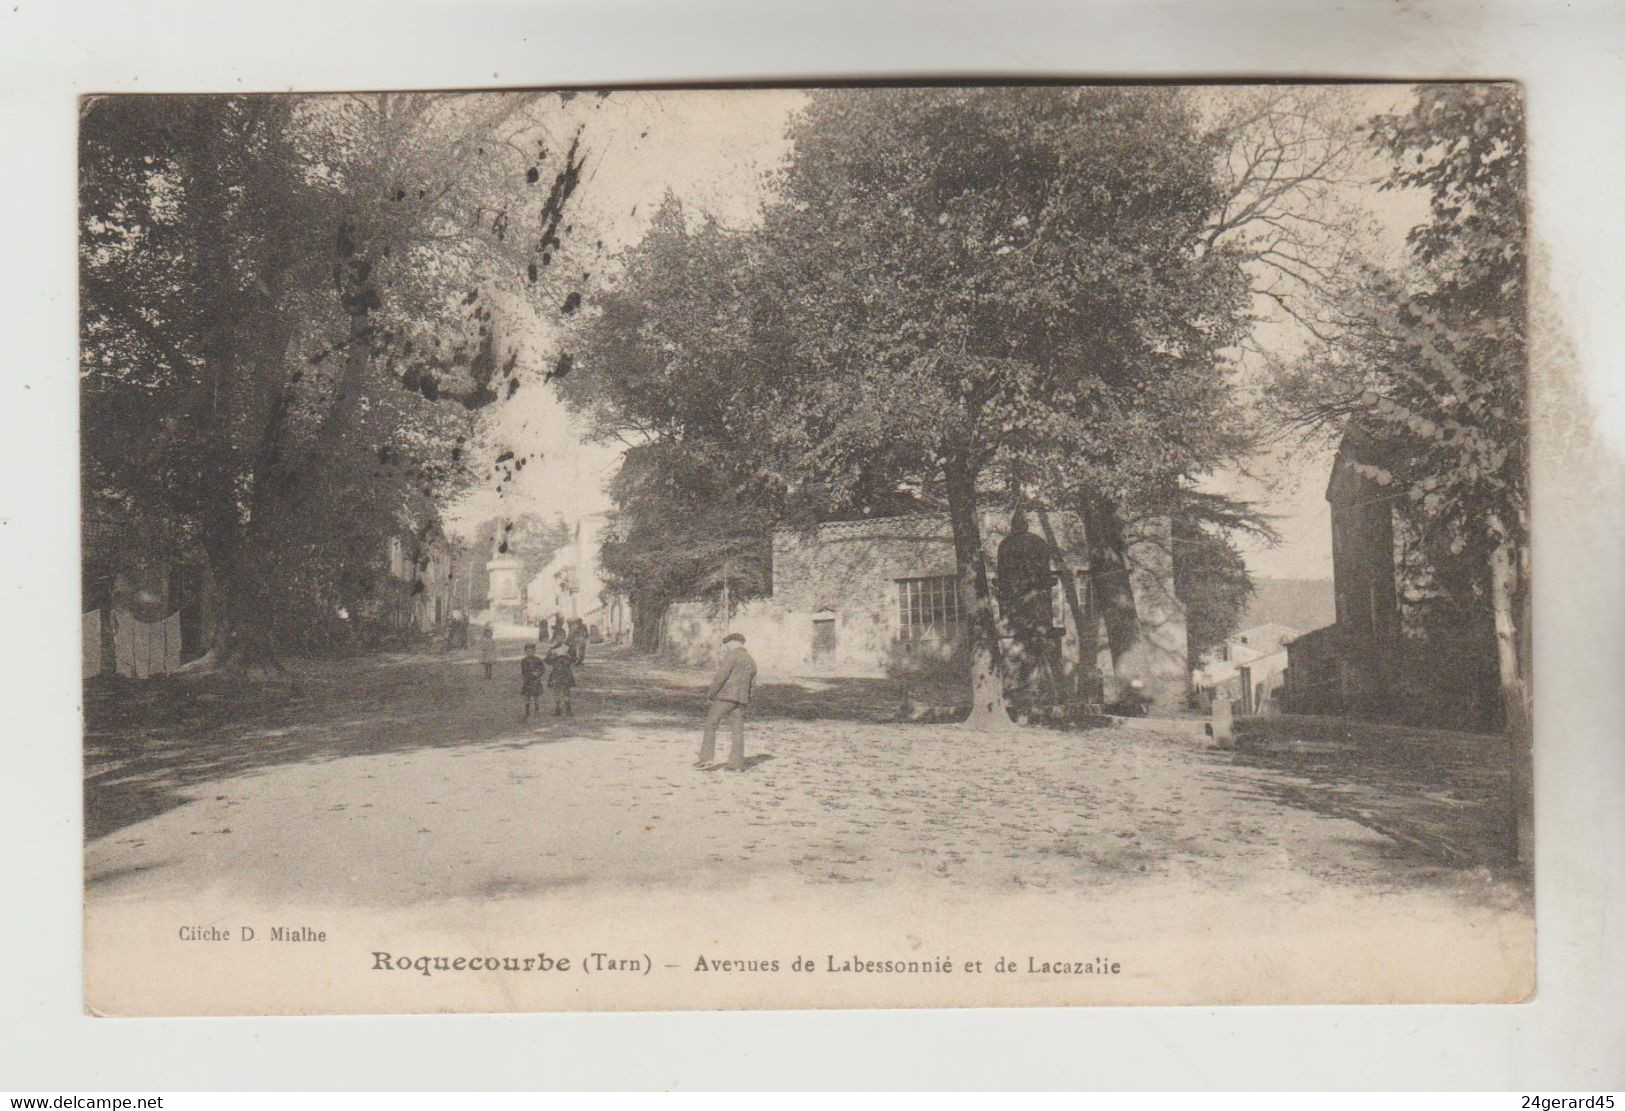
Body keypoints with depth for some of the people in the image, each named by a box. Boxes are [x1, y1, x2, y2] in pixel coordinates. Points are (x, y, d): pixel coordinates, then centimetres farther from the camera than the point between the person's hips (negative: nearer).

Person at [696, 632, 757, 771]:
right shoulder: (751, 662, 17)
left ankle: (706, 758, -7)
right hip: (740, 700, 7)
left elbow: (721, 676, -14)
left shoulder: (731, 656, -6)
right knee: (738, 731, 5)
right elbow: (752, 686, 17)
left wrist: (710, 694, -8)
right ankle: (737, 764, 1)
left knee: (710, 725, -1)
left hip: (725, 696, -7)